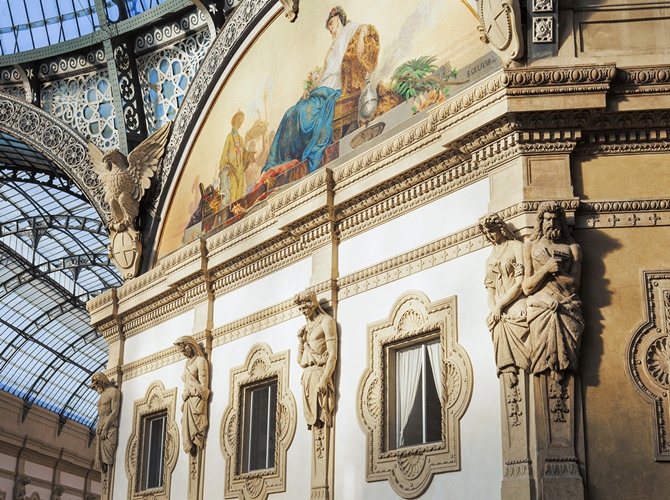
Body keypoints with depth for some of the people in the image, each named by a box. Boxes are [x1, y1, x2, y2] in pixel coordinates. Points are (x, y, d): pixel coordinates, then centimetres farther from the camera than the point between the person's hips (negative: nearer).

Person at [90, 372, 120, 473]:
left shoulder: (113, 391, -3)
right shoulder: (102, 395, 23)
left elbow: (115, 412, -12)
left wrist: (105, 428, -18)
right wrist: (98, 431, 9)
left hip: (110, 427, -8)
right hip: (101, 428, 8)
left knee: (108, 459, -17)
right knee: (101, 458, -1)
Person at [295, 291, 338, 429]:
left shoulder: (326, 321, -3)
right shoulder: (307, 326, 20)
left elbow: (333, 355, -12)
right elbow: (300, 359, 22)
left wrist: (324, 379, -20)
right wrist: (300, 340, 8)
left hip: (319, 372, -7)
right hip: (307, 374, 7)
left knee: (319, 415, -13)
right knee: (309, 414, 3)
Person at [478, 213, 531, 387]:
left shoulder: (517, 247, 6)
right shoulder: (490, 260, 26)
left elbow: (521, 282, -5)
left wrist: (500, 305, -10)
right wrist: (494, 309, -4)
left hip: (517, 307, -4)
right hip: (500, 314, 4)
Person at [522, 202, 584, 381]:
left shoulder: (572, 247, 15)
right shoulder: (531, 246, 15)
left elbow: (574, 283, 1)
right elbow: (527, 287, 6)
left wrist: (552, 269, -6)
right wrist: (547, 268, -7)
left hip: (567, 308, 0)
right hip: (541, 308, 0)